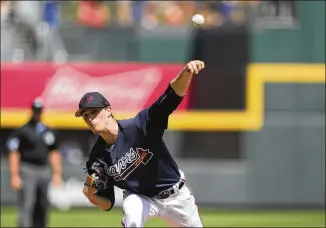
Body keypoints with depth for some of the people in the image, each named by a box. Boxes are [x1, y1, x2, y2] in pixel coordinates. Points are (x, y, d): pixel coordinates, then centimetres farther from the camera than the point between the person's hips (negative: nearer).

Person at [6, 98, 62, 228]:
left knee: (42, 207, 8)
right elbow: (14, 154, -7)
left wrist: (57, 173, 11)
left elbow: (54, 153, 19)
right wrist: (14, 176, -15)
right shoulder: (22, 131, -3)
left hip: (44, 172, 6)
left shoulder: (48, 132, 15)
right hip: (27, 171, -6)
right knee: (26, 206, -12)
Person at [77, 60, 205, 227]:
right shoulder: (98, 157, -16)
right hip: (139, 197, 0)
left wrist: (186, 74, -62)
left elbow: (172, 94, -42)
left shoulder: (139, 126, -28)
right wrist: (90, 194, -30)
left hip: (175, 195, 0)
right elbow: (107, 203, -7)